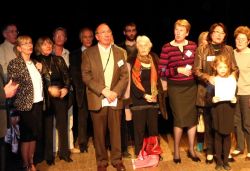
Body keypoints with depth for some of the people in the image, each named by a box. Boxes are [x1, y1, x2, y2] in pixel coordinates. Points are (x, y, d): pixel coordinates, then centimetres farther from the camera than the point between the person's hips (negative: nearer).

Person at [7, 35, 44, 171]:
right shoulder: (14, 64, -9)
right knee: (26, 135, 3)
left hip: (38, 103, 6)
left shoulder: (34, 63, 12)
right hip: (26, 105, -6)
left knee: (35, 134, 12)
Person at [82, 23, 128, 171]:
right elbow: (86, 76, -6)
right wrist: (103, 90, -15)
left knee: (116, 130, 6)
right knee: (99, 132, 6)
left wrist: (115, 92, -10)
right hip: (97, 100, -2)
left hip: (115, 99, 2)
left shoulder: (119, 52, 10)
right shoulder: (89, 53, 2)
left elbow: (125, 76, 5)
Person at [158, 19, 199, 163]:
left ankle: (191, 149, 25)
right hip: (175, 88, -3)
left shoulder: (193, 45, 4)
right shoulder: (167, 48, -6)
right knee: (179, 118, 0)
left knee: (192, 117, 8)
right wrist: (178, 70, -16)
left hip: (191, 86, 3)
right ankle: (176, 150, 20)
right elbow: (162, 72, -8)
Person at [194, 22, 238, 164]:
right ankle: (210, 152, 17)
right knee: (209, 123, 6)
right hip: (208, 92, -1)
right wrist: (208, 77, -18)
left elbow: (235, 69, 9)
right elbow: (196, 70, -2)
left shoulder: (229, 49, 8)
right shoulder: (202, 50, 2)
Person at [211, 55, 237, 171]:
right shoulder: (213, 80, -3)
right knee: (218, 136, 6)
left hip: (229, 110, 1)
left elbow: (236, 94, 11)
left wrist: (235, 100, -10)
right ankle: (219, 161, 19)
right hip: (217, 110, -1)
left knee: (227, 136, 8)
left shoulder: (232, 79, 3)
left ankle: (226, 160, 21)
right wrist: (212, 99, -21)